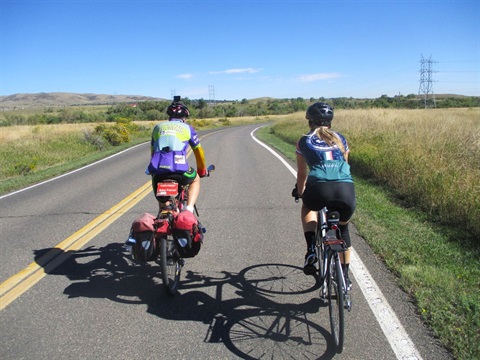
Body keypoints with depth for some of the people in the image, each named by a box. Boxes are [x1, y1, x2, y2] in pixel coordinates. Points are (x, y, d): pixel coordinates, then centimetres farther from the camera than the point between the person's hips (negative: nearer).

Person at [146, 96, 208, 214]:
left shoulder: (158, 127, 26)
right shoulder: (187, 128, 19)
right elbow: (199, 151, 26)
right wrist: (202, 170, 41)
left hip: (157, 171, 2)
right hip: (178, 170, -2)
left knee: (162, 205, 24)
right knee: (195, 180, 29)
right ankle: (189, 210, 11)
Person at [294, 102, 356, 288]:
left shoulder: (304, 141, 21)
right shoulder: (341, 139, 26)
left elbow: (302, 174, 29)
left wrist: (300, 193, 47)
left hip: (319, 188, -2)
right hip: (346, 189, 2)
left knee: (308, 207, 36)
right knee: (343, 229, 31)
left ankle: (311, 248, 16)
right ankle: (345, 276, 37)